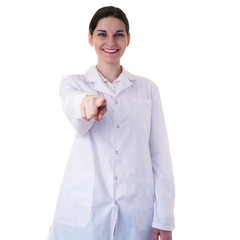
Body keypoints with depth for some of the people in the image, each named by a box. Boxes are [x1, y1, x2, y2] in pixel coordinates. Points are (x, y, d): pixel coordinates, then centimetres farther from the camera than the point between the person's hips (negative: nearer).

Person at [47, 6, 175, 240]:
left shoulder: (147, 89, 9)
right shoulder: (73, 83, 7)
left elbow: (160, 155, 4)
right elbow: (79, 123, -17)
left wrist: (163, 219, -3)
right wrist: (87, 102, -41)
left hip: (135, 211, 1)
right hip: (83, 210, -1)